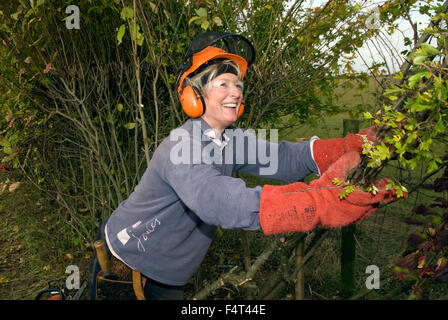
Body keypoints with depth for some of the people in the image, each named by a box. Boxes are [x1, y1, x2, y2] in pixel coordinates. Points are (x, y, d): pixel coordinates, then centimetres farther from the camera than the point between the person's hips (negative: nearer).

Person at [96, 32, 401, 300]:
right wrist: (320, 201, -59)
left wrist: (355, 146, -32)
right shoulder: (181, 147, -33)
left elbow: (284, 157, -19)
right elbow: (219, 202, -50)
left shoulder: (232, 139, -7)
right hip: (131, 255, -7)